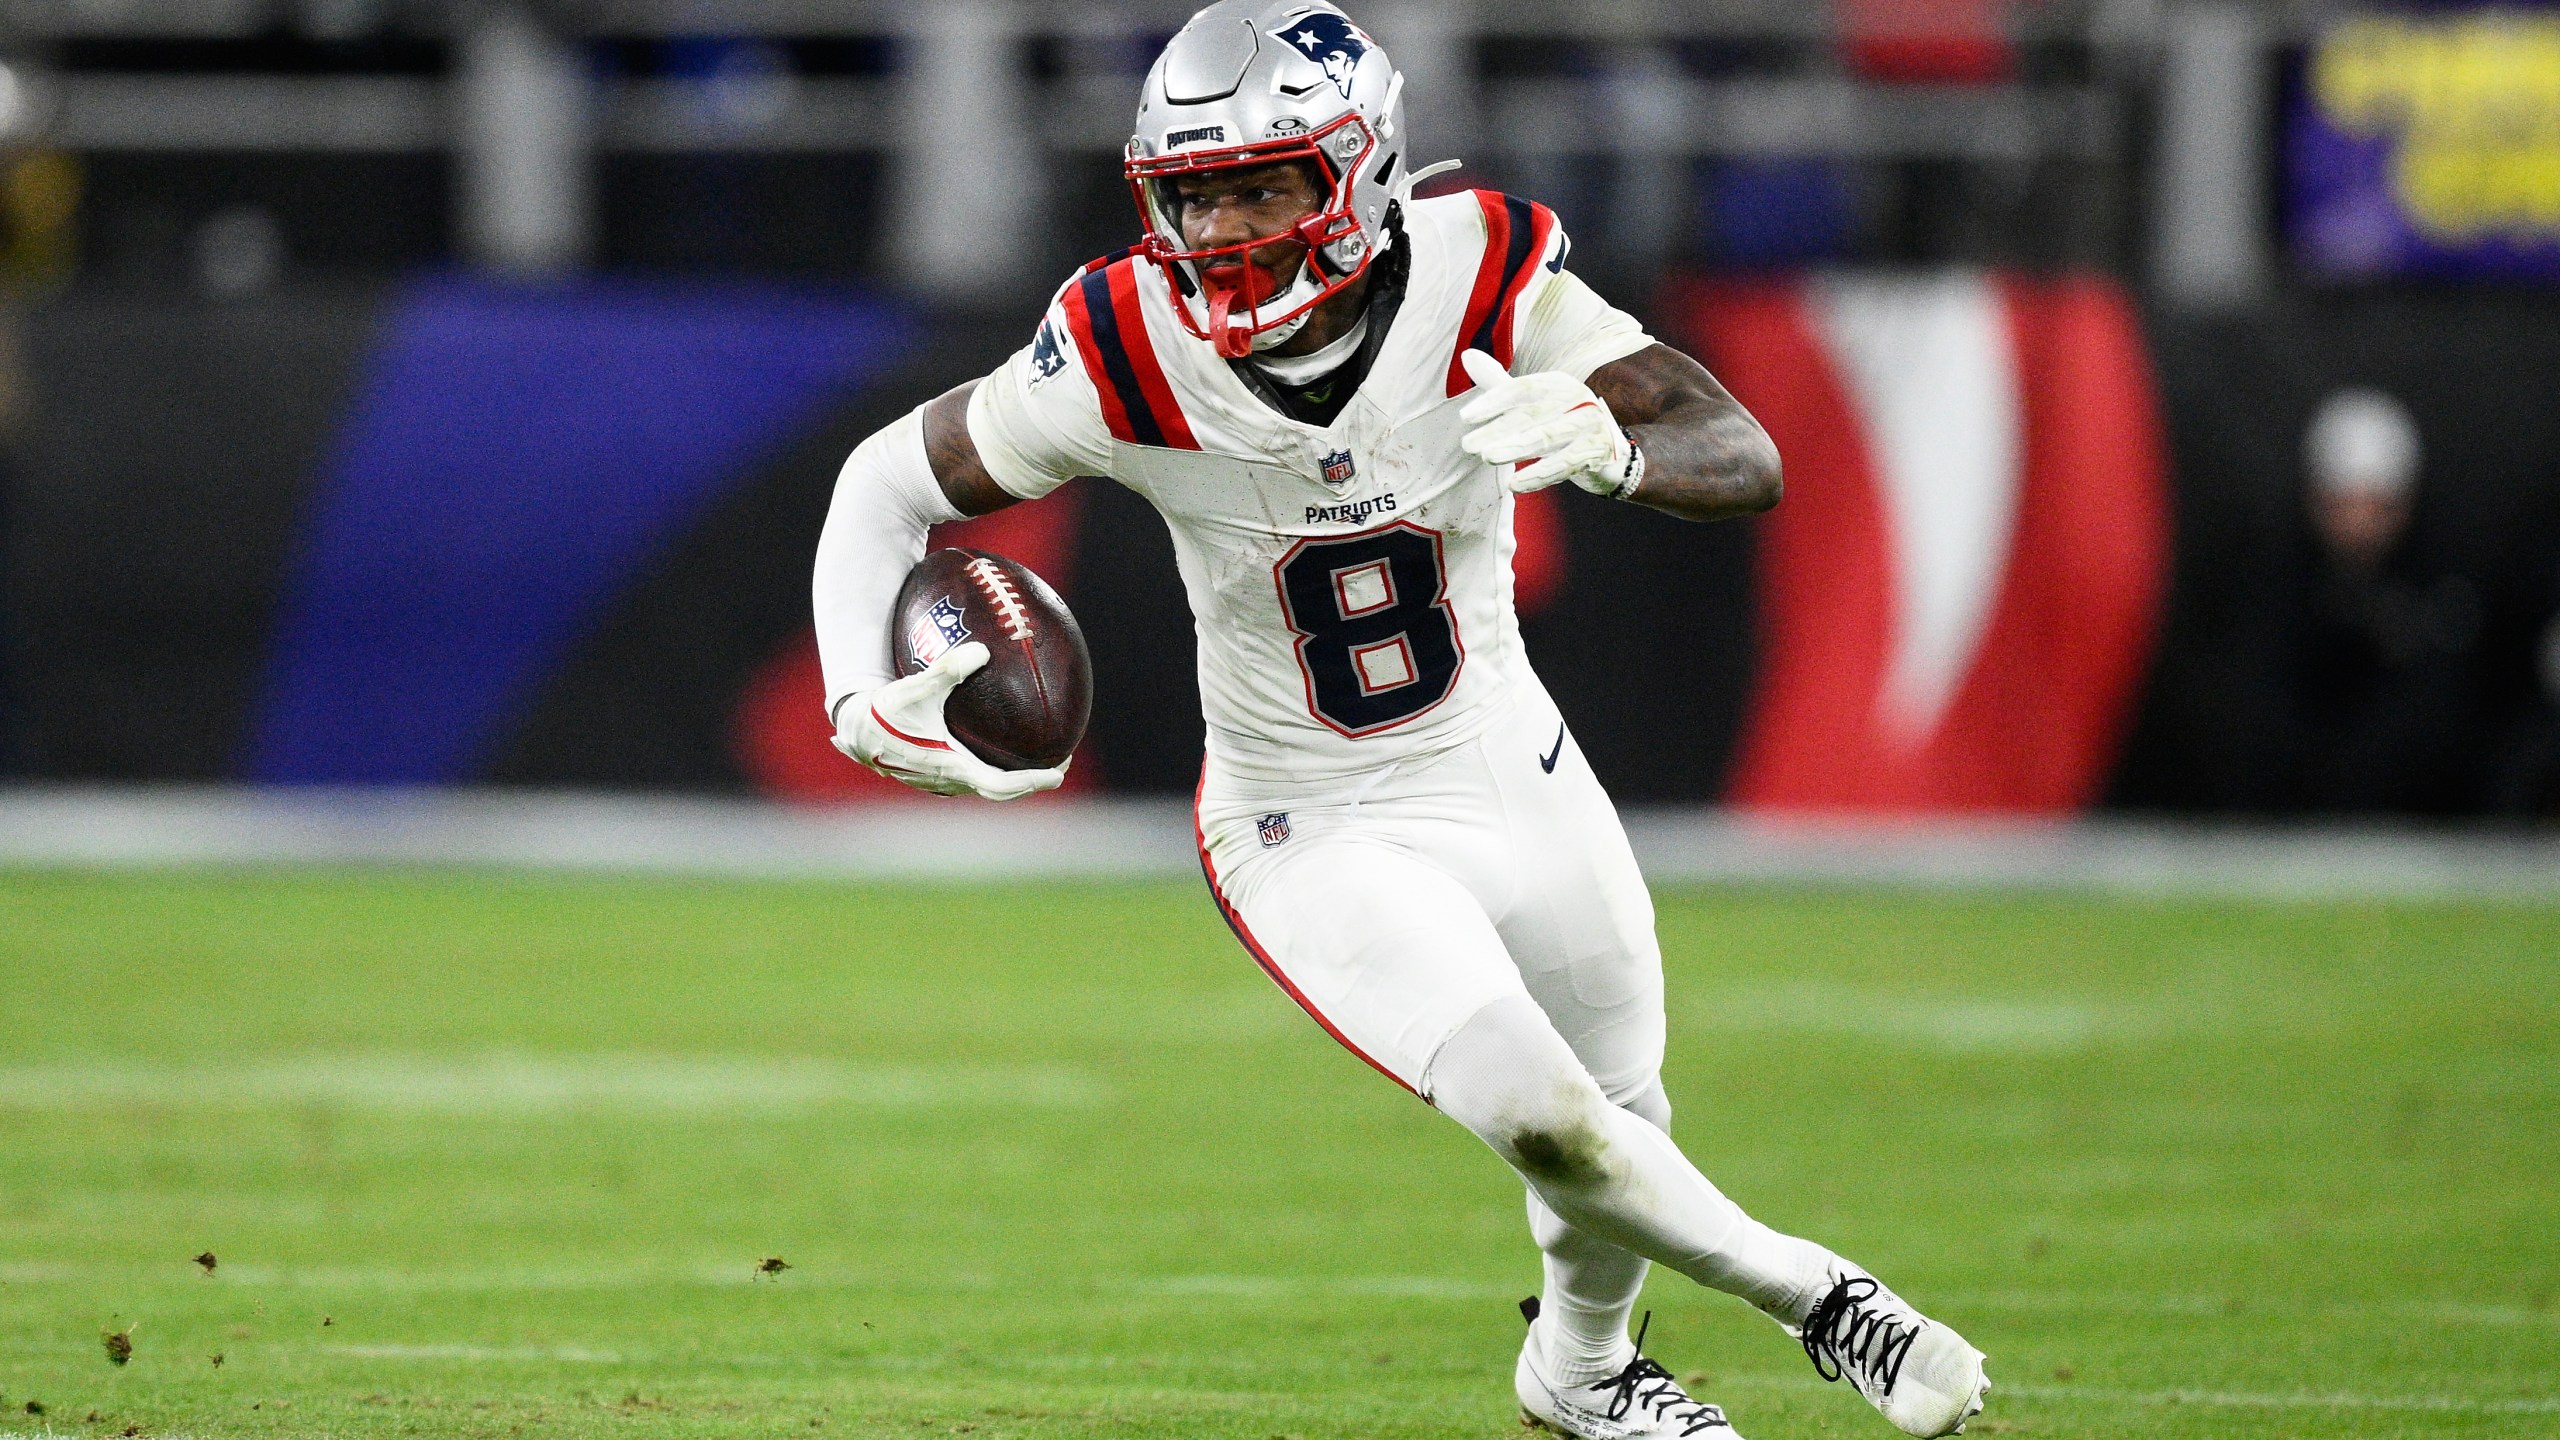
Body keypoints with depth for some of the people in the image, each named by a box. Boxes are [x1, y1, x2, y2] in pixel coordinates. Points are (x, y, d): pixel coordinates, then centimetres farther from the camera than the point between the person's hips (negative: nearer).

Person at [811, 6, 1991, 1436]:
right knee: (1545, 1121, -22)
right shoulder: (1130, 354, -23)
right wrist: (862, 701, -26)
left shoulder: (1478, 280, -22)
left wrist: (1610, 446, -48)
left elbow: (1749, 461, -26)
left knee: (1620, 1127, 18)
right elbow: (890, 483, -9)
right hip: (1309, 830, -3)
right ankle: (1816, 1296, 2)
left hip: (1508, 771, 3)